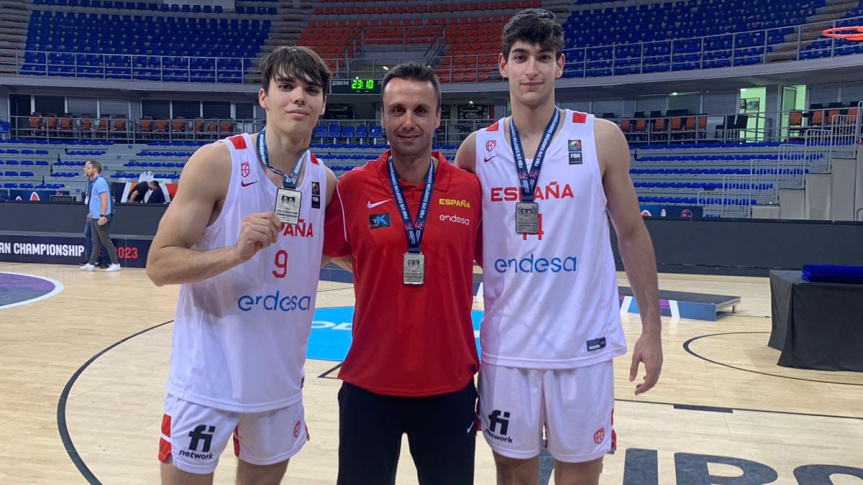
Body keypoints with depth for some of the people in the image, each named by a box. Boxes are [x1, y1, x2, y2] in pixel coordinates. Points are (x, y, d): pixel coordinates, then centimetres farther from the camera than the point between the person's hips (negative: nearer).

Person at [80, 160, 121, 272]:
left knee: (105, 241, -4)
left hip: (100, 217, -9)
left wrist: (102, 215, -26)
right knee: (95, 241, 11)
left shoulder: (100, 181, -15)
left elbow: (104, 199, -22)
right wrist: (92, 213, 23)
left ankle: (115, 264, 3)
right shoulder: (93, 182, 13)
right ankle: (91, 264, 14)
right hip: (94, 217, 9)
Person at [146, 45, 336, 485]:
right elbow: (158, 265, -14)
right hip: (207, 378, -5)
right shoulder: (217, 161, -12)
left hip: (280, 378, 5)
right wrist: (235, 251, -28)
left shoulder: (325, 181, 2)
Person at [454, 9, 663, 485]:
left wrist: (651, 327, 0)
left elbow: (631, 234, 3)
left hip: (583, 343, -1)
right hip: (506, 345, 2)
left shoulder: (601, 139, -3)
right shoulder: (476, 148, 1)